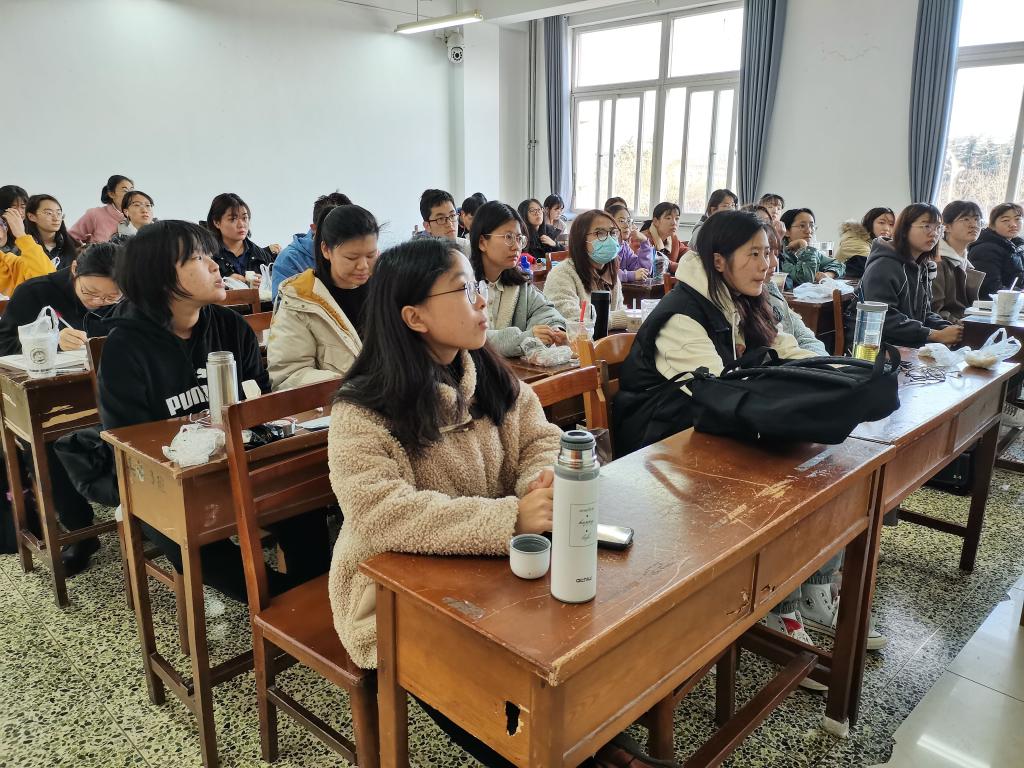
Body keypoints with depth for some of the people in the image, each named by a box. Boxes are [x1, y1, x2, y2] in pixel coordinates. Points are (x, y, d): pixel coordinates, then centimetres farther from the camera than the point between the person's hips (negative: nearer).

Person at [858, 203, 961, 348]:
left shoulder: (920, 267, 15)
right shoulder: (883, 267, -15)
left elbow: (924, 313, 17)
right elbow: (886, 320, -23)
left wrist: (947, 328, -5)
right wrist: (937, 336, -23)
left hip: (914, 344, 9)